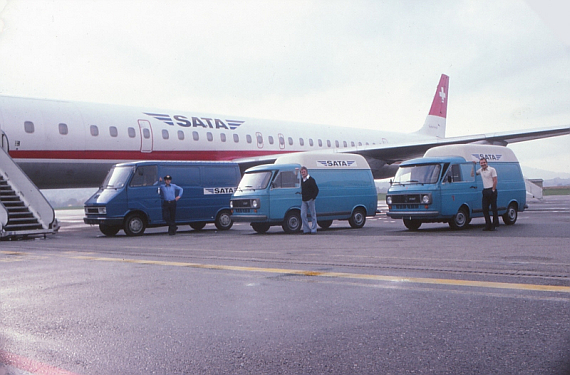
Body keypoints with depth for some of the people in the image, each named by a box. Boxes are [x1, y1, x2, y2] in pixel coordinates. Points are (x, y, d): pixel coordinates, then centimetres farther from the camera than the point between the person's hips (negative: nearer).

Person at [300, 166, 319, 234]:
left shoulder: (311, 180, -6)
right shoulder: (301, 181, 13)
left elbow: (316, 190, -7)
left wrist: (313, 197, -10)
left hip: (310, 200, -6)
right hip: (304, 200, 6)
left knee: (313, 215, 1)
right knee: (303, 215, -2)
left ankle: (313, 230, 5)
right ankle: (306, 230, 3)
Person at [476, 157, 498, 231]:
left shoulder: (492, 169, -5)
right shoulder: (480, 170, 13)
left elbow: (495, 181, -8)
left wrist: (493, 190, -14)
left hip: (491, 191, -6)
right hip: (485, 191, 7)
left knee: (494, 208, -2)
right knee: (485, 209, 4)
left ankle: (495, 224, 3)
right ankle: (488, 225, 9)